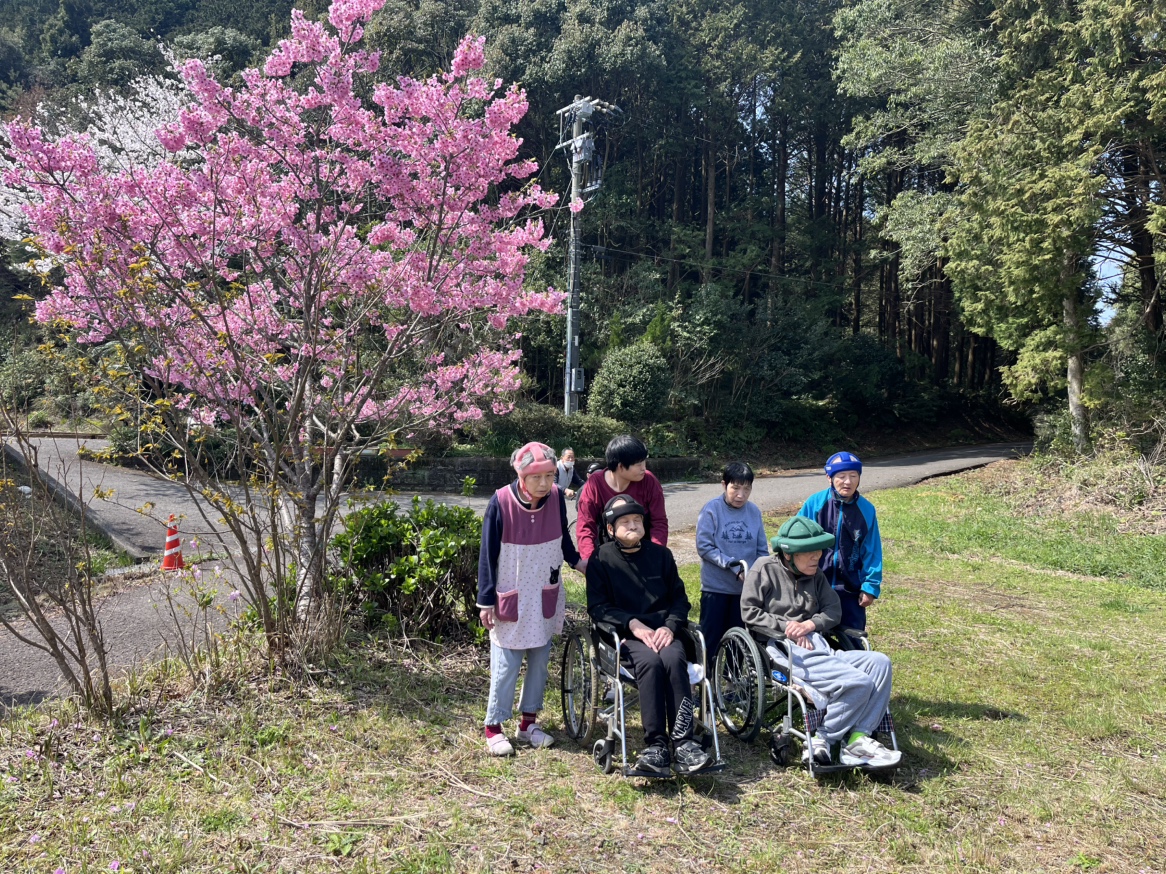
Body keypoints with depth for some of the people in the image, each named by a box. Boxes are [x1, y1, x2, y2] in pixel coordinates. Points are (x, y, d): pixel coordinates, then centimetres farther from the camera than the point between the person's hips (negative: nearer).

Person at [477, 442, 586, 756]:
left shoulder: (556, 498, -9)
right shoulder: (501, 502, -19)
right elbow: (488, 555, -11)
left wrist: (576, 561, 2)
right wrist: (486, 601, -10)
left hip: (545, 597, 4)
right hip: (510, 598, -4)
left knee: (540, 660, 12)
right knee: (506, 665, 2)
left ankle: (529, 722, 27)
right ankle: (494, 727, 18)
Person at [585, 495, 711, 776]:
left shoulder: (661, 554, 15)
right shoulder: (601, 560, 6)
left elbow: (679, 598, 15)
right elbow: (597, 606, 0)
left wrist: (670, 626, -5)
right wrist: (632, 623, -14)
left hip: (663, 633, 2)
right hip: (625, 636, -2)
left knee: (673, 658, -31)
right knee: (650, 661, -33)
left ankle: (682, 743, -31)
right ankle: (655, 745, -31)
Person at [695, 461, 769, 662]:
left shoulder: (754, 511, 0)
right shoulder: (711, 510, -10)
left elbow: (762, 550, 4)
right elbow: (704, 547, -14)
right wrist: (733, 565, -19)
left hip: (747, 588, 3)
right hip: (715, 586, -3)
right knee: (712, 638, 5)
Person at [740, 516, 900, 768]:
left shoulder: (815, 574, 20)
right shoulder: (765, 569, 1)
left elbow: (834, 610, 15)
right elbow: (749, 612, -5)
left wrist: (811, 624, -5)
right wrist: (786, 627, -13)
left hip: (818, 646, 7)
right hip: (787, 651, -7)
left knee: (879, 662, -15)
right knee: (858, 682, -24)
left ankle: (857, 738, -17)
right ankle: (820, 742, -9)